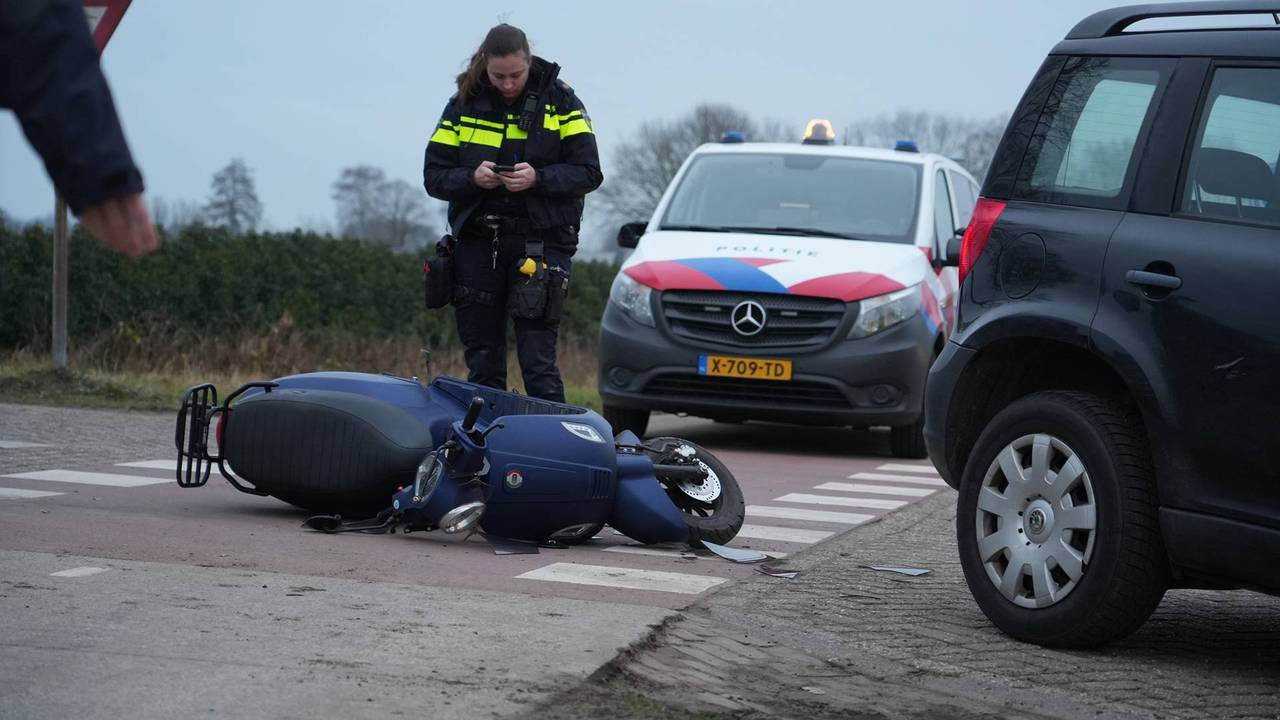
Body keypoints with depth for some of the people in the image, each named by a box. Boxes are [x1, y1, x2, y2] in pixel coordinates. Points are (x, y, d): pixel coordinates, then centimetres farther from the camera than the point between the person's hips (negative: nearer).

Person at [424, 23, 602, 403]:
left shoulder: (560, 101, 3)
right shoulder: (463, 105, 8)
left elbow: (588, 172, -1)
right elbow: (433, 176, 6)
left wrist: (538, 178, -18)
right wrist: (472, 178, -15)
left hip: (540, 240, -3)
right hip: (476, 241, 3)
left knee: (537, 361, -10)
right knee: (483, 365, 5)